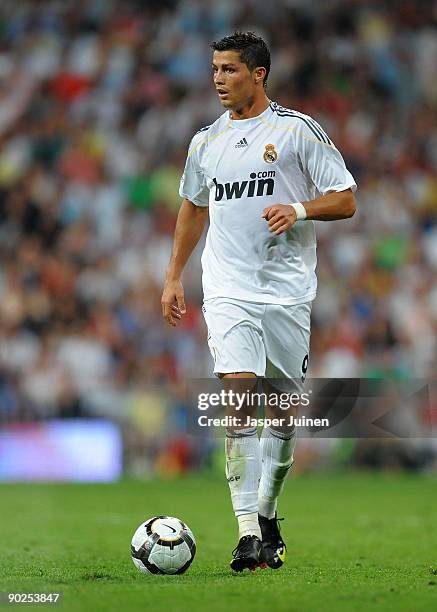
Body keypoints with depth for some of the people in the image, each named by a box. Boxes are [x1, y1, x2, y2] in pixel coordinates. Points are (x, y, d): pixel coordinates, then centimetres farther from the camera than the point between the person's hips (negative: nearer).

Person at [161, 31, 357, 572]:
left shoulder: (298, 130, 0)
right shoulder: (206, 142, 12)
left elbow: (346, 200, -1)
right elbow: (193, 206, 27)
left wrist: (299, 209, -19)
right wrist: (173, 276, 23)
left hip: (287, 290, -1)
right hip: (228, 290, 1)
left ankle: (267, 514, 26)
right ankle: (248, 534, -21)